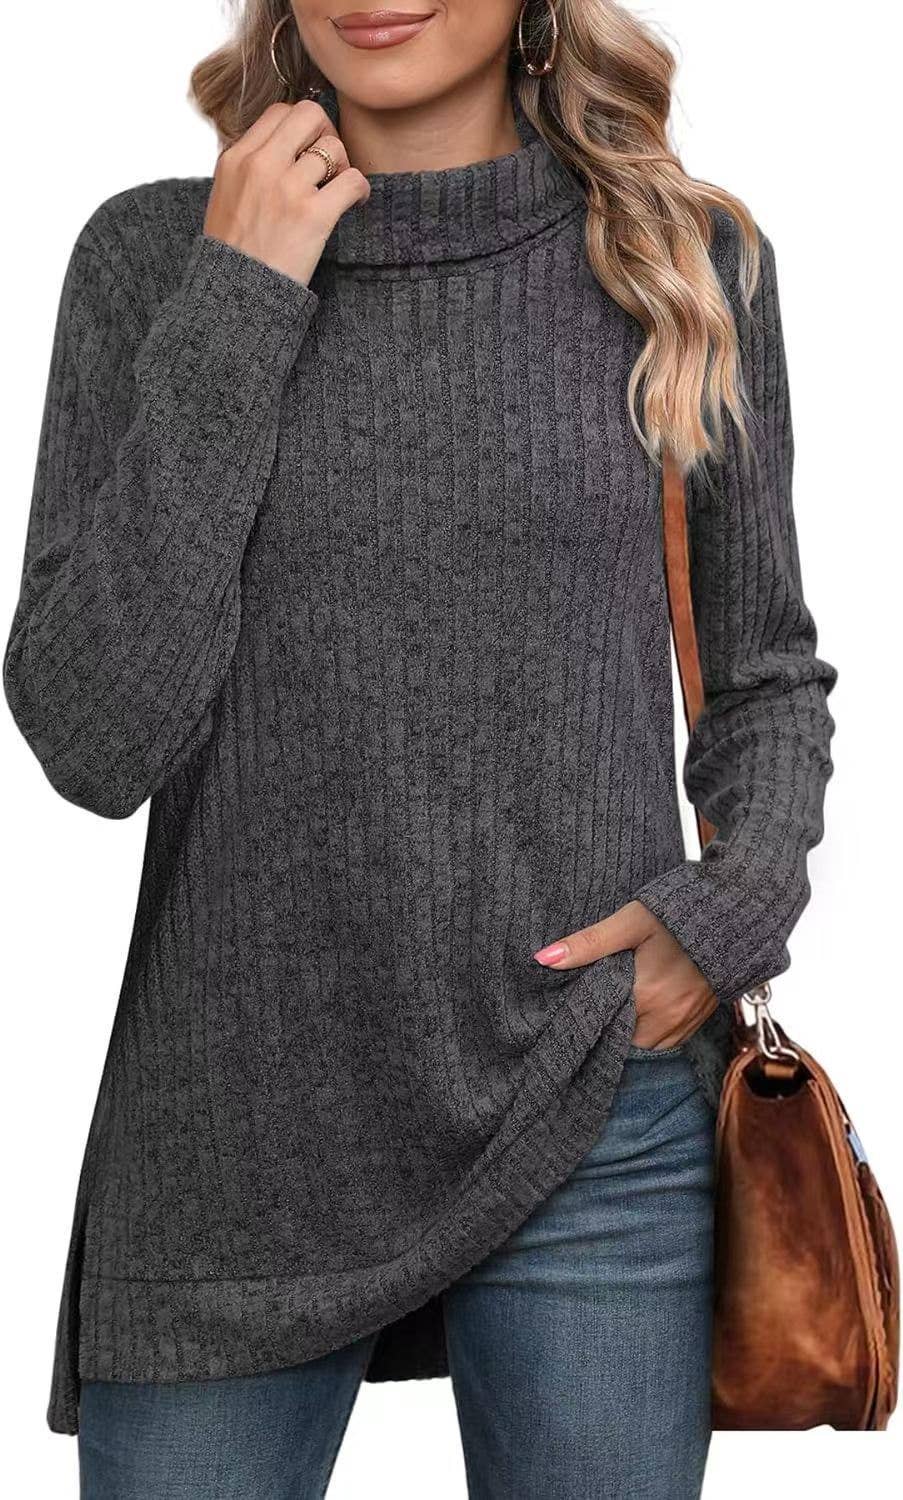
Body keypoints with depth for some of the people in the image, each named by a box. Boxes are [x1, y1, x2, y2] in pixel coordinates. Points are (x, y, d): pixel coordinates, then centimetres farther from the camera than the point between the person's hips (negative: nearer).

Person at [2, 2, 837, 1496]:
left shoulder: (689, 256, 1)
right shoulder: (154, 254, -1)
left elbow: (768, 675, 12)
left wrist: (739, 902, -7)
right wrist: (235, 306, -12)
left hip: (596, 1126, 1)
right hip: (232, 1141, 0)